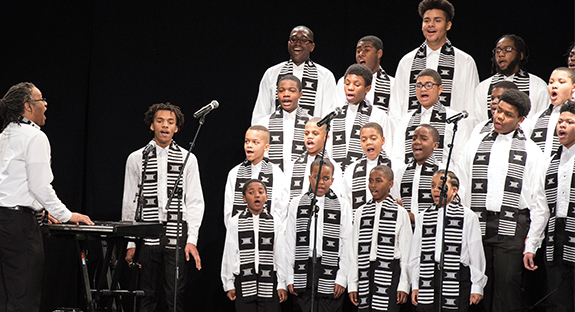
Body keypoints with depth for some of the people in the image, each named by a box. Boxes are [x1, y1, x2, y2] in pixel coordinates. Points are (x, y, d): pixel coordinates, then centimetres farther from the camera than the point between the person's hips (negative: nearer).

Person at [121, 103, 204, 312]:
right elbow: (129, 204, 9)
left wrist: (192, 240, -3)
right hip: (147, 237, 0)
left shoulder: (187, 159, 7)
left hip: (176, 236, 0)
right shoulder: (136, 159, 8)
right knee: (148, 295, 1)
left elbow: (195, 202, 6)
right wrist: (130, 244, 4)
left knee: (176, 295, -4)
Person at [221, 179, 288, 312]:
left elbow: (280, 256, 5)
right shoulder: (235, 223, 5)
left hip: (269, 282, 0)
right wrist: (229, 284, 5)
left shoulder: (275, 223, 6)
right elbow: (229, 255, 7)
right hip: (244, 282, 0)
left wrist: (282, 284, 2)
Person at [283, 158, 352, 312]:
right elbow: (289, 242, 10)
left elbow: (346, 245, 3)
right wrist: (289, 277, 3)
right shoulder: (296, 204, 12)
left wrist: (342, 278, -5)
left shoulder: (342, 206, 7)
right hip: (303, 269, 1)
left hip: (330, 269, -1)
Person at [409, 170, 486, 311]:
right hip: (428, 278, 3)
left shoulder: (468, 216, 3)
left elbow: (476, 253, 2)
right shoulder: (422, 217, 13)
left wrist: (477, 287, 0)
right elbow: (415, 255, 14)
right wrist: (415, 286, 10)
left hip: (457, 278, -3)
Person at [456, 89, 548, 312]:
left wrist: (531, 245, -2)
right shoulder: (475, 144, 15)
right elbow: (460, 191, 13)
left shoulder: (531, 151, 7)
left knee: (508, 284, -10)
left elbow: (539, 202, 4)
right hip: (477, 225, 2)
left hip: (512, 227, -2)